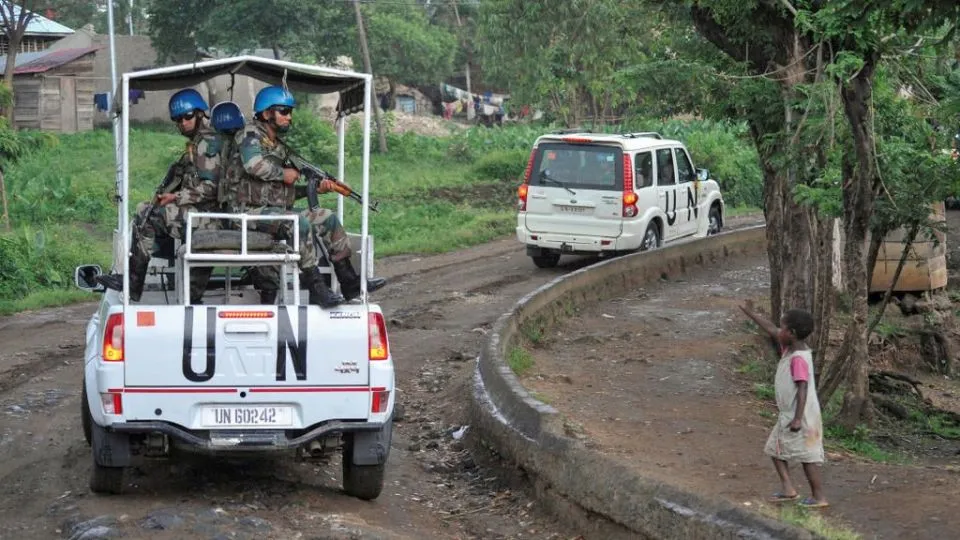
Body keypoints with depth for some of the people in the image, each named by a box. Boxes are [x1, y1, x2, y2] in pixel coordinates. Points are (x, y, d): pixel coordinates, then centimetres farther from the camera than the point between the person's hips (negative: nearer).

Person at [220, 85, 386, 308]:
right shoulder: (250, 134, -4)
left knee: (327, 218, 1)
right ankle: (317, 289, -28)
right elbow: (253, 164, -26)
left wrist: (315, 188, 5)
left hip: (277, 209, 9)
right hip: (251, 210, -9)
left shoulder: (279, 147, 22)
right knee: (300, 223, -31)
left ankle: (350, 283, 1)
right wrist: (283, 174, -12)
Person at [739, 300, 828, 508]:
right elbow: (771, 331, 17)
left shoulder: (798, 359, -23)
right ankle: (788, 488, 16)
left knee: (807, 455, -2)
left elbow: (803, 389, -26)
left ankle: (819, 497, 6)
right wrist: (751, 313, 22)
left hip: (802, 416, -10)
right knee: (775, 448, 15)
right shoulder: (789, 348, 4)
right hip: (788, 414, 10)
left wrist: (798, 419, -27)